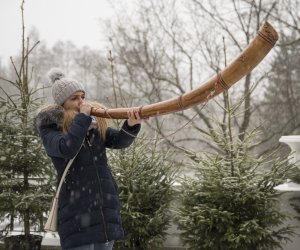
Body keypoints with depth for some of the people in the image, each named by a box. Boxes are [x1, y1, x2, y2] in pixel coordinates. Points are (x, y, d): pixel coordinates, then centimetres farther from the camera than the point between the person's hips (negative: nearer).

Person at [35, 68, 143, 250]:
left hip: (106, 206, 5)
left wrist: (131, 125, -22)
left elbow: (120, 141, -1)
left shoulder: (95, 124, 14)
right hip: (77, 209, -5)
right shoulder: (50, 129, -1)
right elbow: (66, 148, -22)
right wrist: (82, 117, -13)